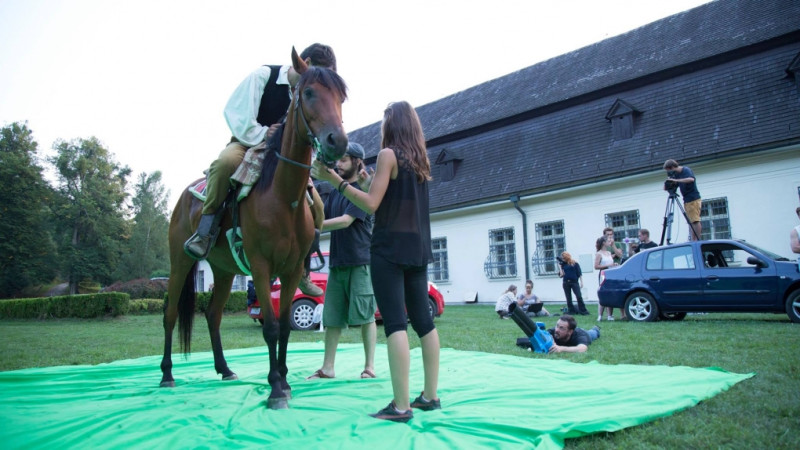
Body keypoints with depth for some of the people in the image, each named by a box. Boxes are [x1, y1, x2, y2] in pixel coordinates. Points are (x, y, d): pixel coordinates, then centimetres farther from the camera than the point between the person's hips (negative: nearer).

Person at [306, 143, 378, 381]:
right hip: (337, 262, 7)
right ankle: (327, 367, 13)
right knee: (331, 317, 6)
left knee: (365, 315, 0)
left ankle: (369, 366, 9)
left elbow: (346, 220, -15)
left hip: (360, 261, -6)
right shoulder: (335, 191, 17)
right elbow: (323, 217, 11)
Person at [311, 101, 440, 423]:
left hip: (390, 249, -8)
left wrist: (334, 180, -12)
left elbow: (371, 204, -14)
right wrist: (374, 182, 27)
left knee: (395, 323, -10)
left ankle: (401, 406, -9)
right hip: (417, 249, 8)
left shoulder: (388, 154, -7)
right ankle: (430, 395, 15)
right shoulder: (420, 160, 15)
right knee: (422, 320, 9)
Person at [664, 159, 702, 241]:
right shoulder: (675, 173, 11)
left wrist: (676, 180, -35)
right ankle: (693, 241, 5)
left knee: (695, 220, -10)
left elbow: (691, 179, -32)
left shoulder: (686, 170, -13)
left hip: (693, 199, -8)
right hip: (686, 200, 8)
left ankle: (697, 240, -10)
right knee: (691, 221, 6)